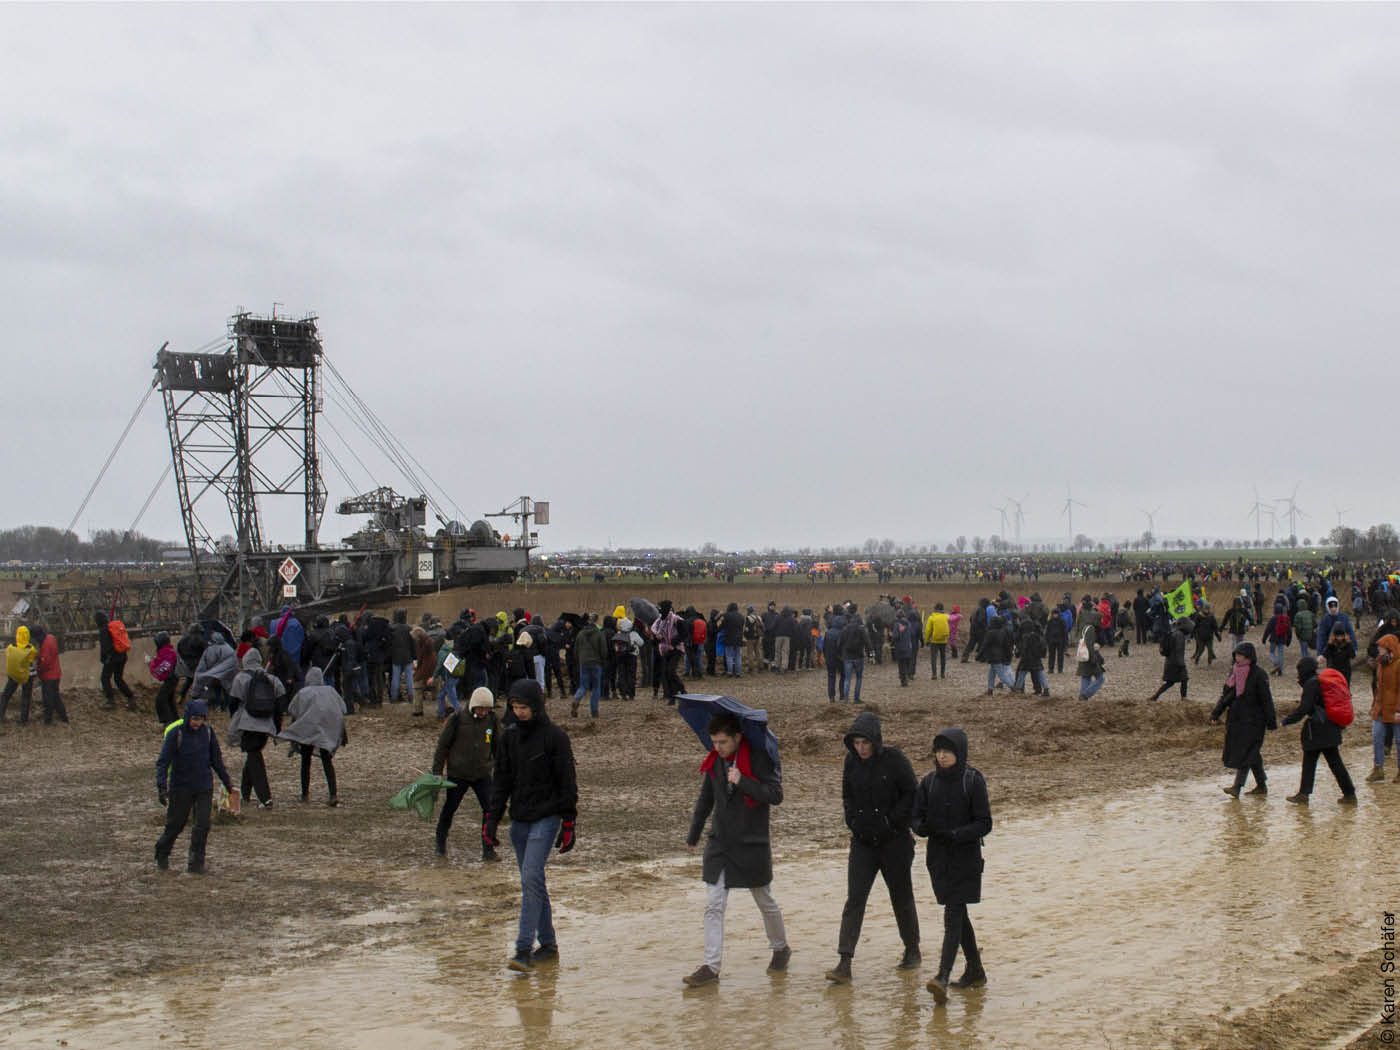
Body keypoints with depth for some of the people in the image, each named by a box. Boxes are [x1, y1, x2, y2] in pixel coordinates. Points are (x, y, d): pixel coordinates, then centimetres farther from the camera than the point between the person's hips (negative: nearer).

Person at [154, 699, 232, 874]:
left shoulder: (207, 732, -2)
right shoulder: (176, 733, -14)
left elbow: (216, 759, 12)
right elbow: (163, 761, -16)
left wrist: (227, 781, 17)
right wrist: (161, 787, -26)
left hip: (204, 787, 3)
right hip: (181, 788, -3)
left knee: (202, 825, -6)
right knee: (175, 825, 9)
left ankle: (196, 863, 4)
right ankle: (161, 855, 34)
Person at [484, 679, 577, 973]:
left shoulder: (555, 737, -7)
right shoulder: (509, 736, 9)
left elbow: (567, 783, -5)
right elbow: (501, 780, 13)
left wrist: (568, 825, -8)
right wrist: (492, 819, 6)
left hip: (545, 818, -6)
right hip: (519, 819, 6)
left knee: (531, 878, -17)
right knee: (532, 882, 9)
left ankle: (524, 949, -20)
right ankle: (547, 945, 19)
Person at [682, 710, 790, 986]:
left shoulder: (758, 759, -13)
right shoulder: (714, 762, 3)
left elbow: (776, 795, -21)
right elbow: (705, 801, 17)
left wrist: (742, 782, -29)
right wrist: (693, 836, 26)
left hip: (753, 844, -4)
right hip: (719, 844, 4)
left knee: (765, 902, 13)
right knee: (713, 906, -4)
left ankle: (781, 949, 37)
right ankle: (711, 966, -3)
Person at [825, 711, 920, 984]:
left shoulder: (893, 758, -11)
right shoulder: (852, 761, 2)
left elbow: (912, 794, -8)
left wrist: (894, 823, -13)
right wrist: (853, 822, 2)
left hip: (894, 842, -3)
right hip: (863, 843, 3)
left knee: (901, 897, 11)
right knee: (854, 900, -6)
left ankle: (912, 951, 31)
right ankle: (844, 964, -11)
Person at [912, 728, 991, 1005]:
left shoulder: (973, 781, -8)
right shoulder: (930, 782, 6)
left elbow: (984, 823, -10)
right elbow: (917, 816, 6)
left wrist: (956, 834, -25)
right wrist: (922, 828, -18)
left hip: (965, 858, -5)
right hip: (939, 857, 5)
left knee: (953, 916, -13)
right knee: (958, 915, 14)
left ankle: (943, 978, -21)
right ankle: (975, 971, 28)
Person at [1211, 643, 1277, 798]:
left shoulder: (1259, 674, -11)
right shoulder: (1234, 671, 9)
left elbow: (1266, 699, -11)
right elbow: (1226, 695, 13)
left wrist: (1271, 722, -13)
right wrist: (1215, 714, 6)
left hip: (1252, 720, -7)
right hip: (1235, 719, 7)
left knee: (1245, 753, -11)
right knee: (1251, 753, 13)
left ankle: (1237, 787, -18)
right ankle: (1261, 786, 24)